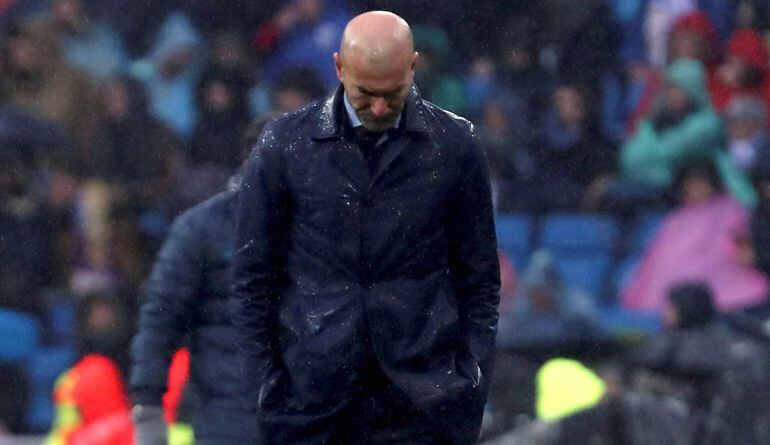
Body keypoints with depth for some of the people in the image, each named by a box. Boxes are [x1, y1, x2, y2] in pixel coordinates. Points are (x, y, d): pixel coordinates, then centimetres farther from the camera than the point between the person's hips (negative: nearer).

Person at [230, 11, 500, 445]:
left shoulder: (456, 146, 4)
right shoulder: (285, 144, 3)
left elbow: (480, 282, 9)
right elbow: (253, 281, 6)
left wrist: (470, 396, 2)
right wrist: (265, 393, 0)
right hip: (311, 407, 0)